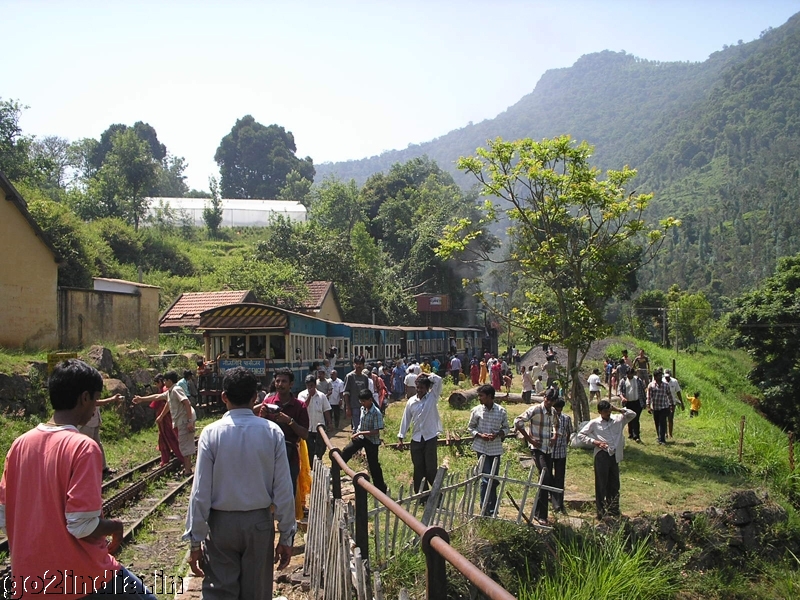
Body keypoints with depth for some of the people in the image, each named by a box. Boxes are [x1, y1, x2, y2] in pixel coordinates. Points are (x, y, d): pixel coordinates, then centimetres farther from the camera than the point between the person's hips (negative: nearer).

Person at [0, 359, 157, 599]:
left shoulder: (20, 444, 0)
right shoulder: (83, 447, -19)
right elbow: (83, 525, -23)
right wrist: (116, 527, -4)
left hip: (28, 578, 7)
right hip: (81, 579, -6)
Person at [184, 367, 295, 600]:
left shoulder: (212, 433, -10)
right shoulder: (272, 432, -8)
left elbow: (201, 492, -10)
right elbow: (283, 490, -6)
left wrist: (195, 541, -1)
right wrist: (286, 537, 3)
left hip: (221, 524, -1)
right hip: (260, 524, 1)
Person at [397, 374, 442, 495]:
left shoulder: (432, 397, -5)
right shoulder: (411, 401, 2)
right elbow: (406, 419, 7)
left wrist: (426, 376, -8)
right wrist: (401, 438, 6)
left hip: (430, 438, -3)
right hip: (416, 439, 3)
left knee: (431, 469, -2)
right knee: (418, 469, 11)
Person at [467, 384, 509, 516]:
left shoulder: (501, 411, -3)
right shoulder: (476, 410, -4)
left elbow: (506, 428, 6)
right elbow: (470, 427, 5)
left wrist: (497, 434, -14)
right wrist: (480, 435, -14)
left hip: (496, 449, 2)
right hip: (481, 448, -2)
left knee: (494, 480, 11)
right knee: (486, 479, -8)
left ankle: (492, 509, 26)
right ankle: (485, 510, 2)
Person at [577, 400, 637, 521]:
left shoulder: (618, 420, 10)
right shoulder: (594, 423, 1)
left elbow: (633, 414, 6)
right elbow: (581, 435, 1)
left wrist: (618, 409, -3)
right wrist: (595, 442, -10)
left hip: (615, 456, 4)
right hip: (602, 455, -4)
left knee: (614, 484, 12)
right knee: (601, 484, 0)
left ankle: (613, 511, 24)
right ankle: (601, 513, 7)